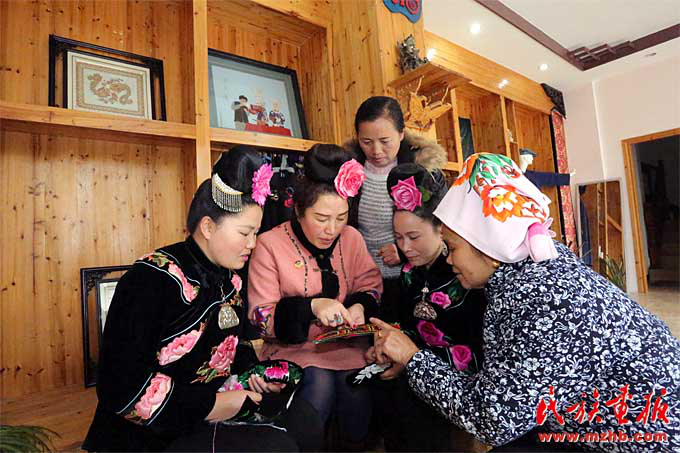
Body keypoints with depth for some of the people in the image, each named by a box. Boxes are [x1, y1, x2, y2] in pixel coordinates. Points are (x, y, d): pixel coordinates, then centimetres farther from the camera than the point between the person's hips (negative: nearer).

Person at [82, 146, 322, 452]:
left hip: (216, 401, 7)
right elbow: (124, 387, -24)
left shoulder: (228, 278, 3)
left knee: (304, 422, 0)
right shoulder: (153, 278, -22)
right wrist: (212, 406, -22)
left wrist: (253, 369, -2)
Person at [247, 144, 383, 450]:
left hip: (346, 344, 3)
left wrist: (360, 306, -15)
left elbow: (371, 287, 9)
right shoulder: (270, 244, -11)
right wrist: (311, 307, -25)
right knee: (319, 383, -29)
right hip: (293, 347, -2)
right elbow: (261, 317, -10)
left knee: (355, 385, -25)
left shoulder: (351, 238, 0)